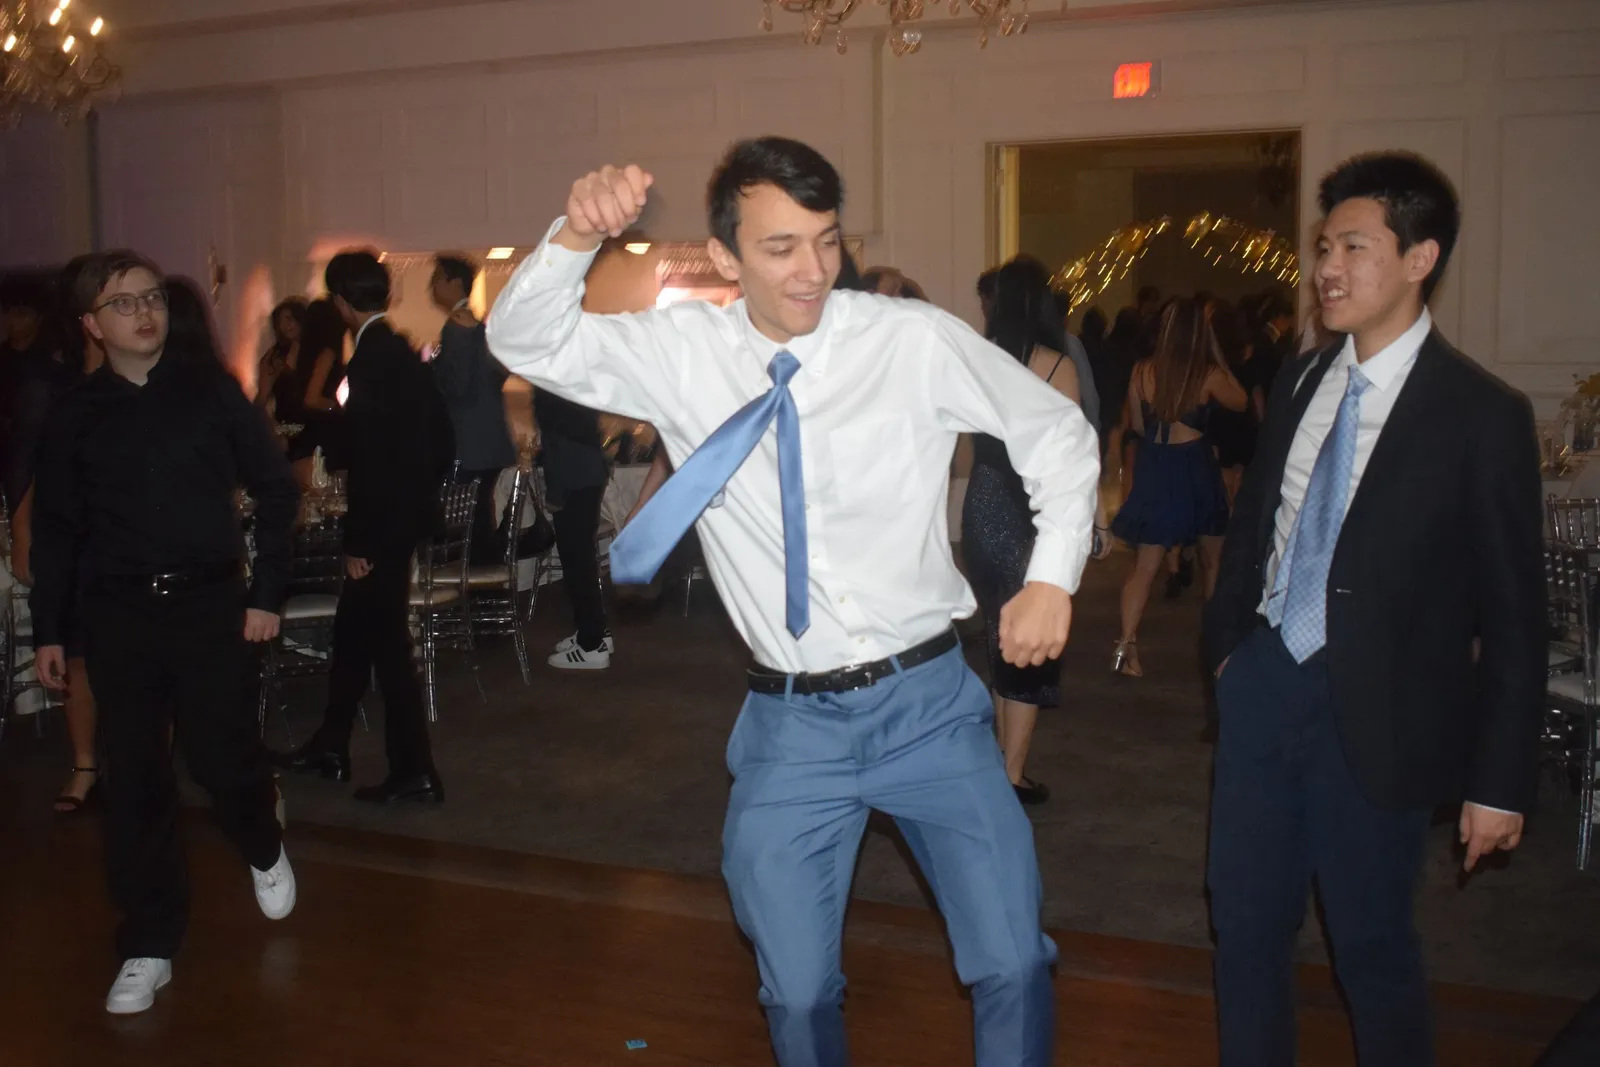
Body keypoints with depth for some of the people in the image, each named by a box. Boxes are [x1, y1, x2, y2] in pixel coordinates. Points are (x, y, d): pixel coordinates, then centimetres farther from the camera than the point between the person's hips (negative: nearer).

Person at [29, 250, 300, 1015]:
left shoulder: (211, 392, -1)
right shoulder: (76, 415, 3)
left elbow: (276, 491, 1)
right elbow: (56, 529, 8)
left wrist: (267, 593, -3)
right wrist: (48, 631, 6)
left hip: (211, 605, -1)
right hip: (118, 615, 2)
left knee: (221, 757, -1)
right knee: (134, 781, 4)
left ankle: (264, 850, 33)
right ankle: (149, 947, 15)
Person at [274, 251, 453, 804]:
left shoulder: (371, 359, -18)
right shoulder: (403, 352, 9)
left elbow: (370, 457, -22)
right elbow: (441, 437, 13)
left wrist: (359, 541, -18)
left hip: (384, 521, -9)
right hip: (405, 509, 9)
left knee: (386, 643, 0)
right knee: (352, 633, 19)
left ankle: (414, 771, 7)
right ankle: (330, 747, 31)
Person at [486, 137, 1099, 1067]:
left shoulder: (916, 340, -8)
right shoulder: (682, 353, -3)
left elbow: (1059, 432, 3)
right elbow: (527, 343, -7)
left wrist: (1053, 578, -5)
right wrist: (578, 235, -25)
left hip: (929, 702, -1)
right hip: (790, 723, 1)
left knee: (1014, 966, -3)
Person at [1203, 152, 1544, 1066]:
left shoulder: (1481, 415, -13)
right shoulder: (1302, 383, 4)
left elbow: (1513, 614, -11)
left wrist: (1500, 779, -11)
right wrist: (1228, 641, 13)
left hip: (1374, 712, -5)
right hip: (1265, 682, 6)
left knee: (1371, 941, 9)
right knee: (1245, 915, 15)